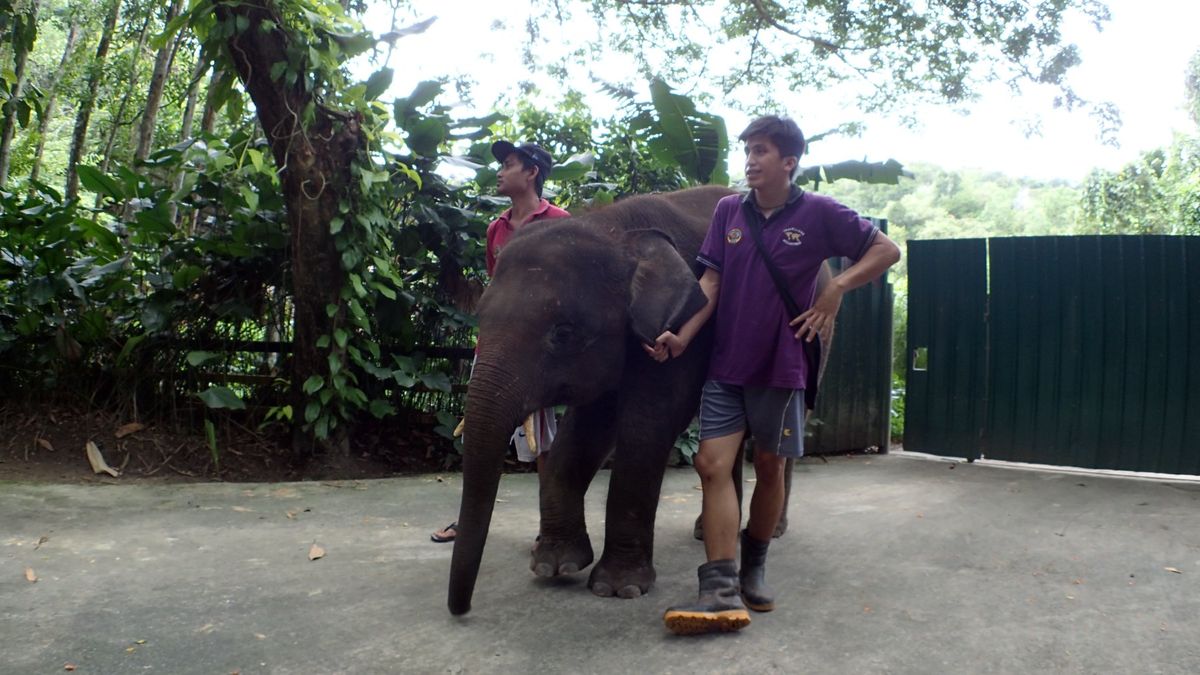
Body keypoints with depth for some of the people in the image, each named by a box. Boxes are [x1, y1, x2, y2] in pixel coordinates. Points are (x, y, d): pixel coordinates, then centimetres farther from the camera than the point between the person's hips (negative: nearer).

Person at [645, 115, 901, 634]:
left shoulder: (818, 213, -3)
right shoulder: (728, 211, 6)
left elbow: (886, 249, 2)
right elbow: (711, 281, 3)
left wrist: (836, 290, -9)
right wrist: (682, 335, -10)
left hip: (780, 363, -2)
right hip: (726, 363, 2)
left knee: (769, 467, 9)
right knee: (713, 463, -10)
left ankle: (754, 569, 30)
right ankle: (721, 592, -12)